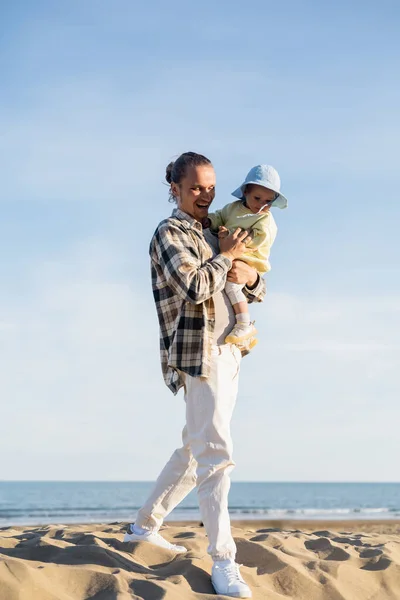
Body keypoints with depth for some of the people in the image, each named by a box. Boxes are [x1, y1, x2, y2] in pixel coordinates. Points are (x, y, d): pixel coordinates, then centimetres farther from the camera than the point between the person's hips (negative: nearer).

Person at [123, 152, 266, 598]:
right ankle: (223, 561, -12)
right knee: (215, 454, -13)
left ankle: (145, 525, 28)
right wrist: (226, 256, -8)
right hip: (199, 353, -9)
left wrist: (251, 275, -3)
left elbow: (257, 292, 19)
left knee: (195, 451, 15)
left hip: (226, 353, 9)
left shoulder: (214, 234, 18)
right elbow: (195, 286, -22)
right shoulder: (170, 233, -5)